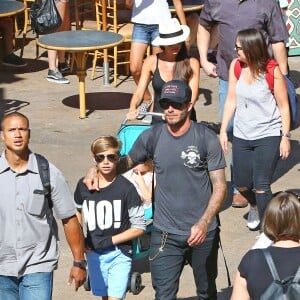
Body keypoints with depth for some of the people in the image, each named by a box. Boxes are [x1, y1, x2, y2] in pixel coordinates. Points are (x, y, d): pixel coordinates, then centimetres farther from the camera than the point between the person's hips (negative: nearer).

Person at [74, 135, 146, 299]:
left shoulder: (126, 188, -11)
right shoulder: (83, 186, 0)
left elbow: (139, 227, -8)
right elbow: (76, 215, 17)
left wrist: (111, 240, -15)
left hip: (119, 254, -4)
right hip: (94, 254, 4)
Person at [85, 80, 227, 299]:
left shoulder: (207, 139, -9)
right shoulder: (152, 137, -3)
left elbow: (220, 186, -8)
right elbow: (128, 162, 13)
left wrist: (204, 223, -21)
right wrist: (97, 170, -6)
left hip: (203, 232, 0)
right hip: (165, 234, 1)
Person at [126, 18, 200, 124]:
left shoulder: (192, 63, 0)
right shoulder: (151, 62, 4)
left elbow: (191, 98, -6)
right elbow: (139, 92, 1)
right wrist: (132, 109, -21)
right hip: (158, 122, 1)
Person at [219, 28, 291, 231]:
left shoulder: (272, 71, -16)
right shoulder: (236, 66, -4)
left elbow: (284, 106, -8)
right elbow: (231, 100, 4)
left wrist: (285, 137, -9)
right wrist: (223, 130, 5)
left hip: (269, 136, -5)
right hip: (242, 135, 5)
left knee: (261, 186, -9)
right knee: (242, 184, 13)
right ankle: (255, 206, 46)